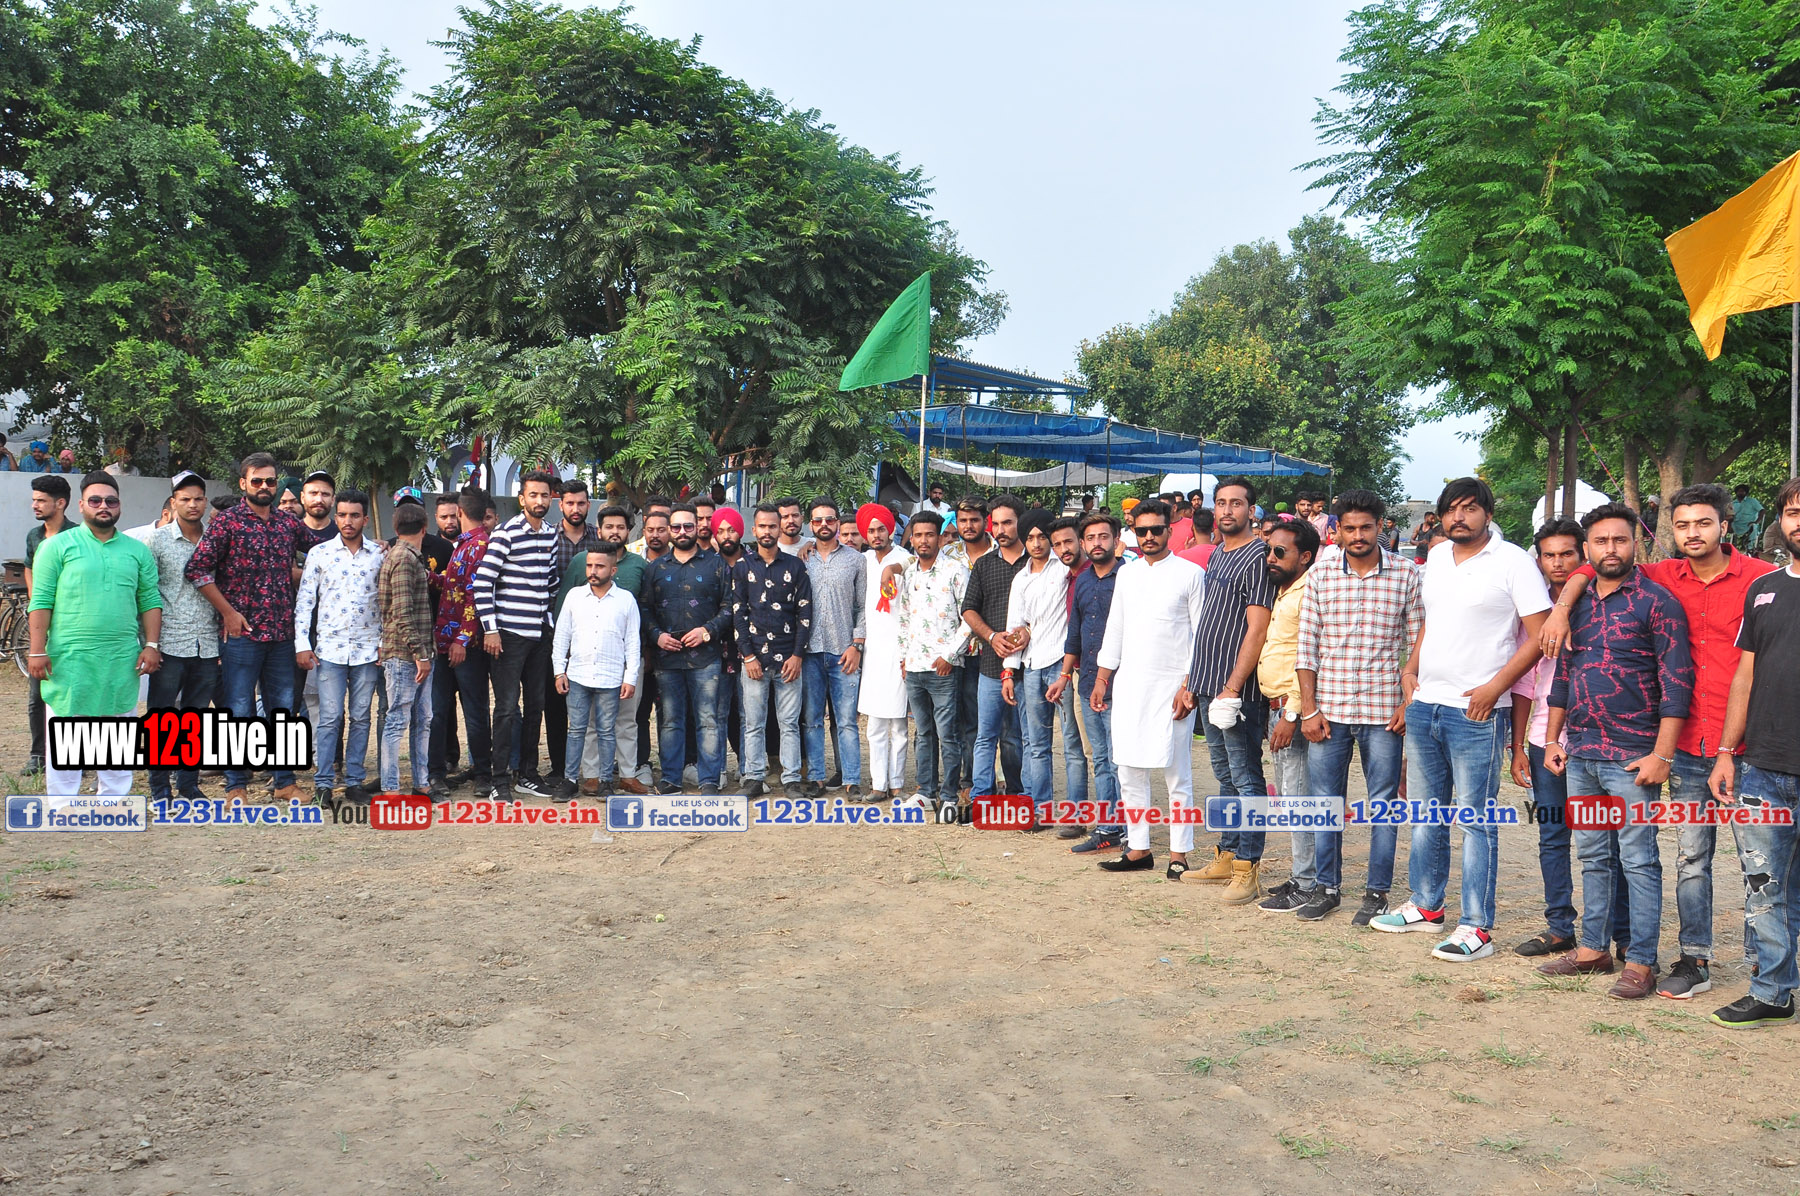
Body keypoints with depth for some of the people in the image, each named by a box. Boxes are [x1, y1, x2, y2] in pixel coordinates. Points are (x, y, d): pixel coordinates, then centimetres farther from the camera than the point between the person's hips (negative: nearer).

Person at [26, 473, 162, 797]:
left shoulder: (137, 551, 12)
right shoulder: (58, 546, 2)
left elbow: (150, 600, 11)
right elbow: (41, 602, -2)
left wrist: (152, 645, 1)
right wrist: (37, 651, -8)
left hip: (122, 661, 3)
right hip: (69, 660, -3)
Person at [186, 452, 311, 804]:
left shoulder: (288, 523, 10)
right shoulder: (227, 521, -3)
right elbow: (197, 568, -8)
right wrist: (227, 611, -10)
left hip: (282, 632, 4)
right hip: (242, 631, -4)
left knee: (283, 708, 9)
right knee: (240, 710, 1)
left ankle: (285, 782, 18)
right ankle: (235, 785, 10)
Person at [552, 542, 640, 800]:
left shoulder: (626, 600, 1)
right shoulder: (575, 596, 5)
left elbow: (633, 641, 3)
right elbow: (561, 635, 10)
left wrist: (631, 677, -1)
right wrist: (559, 670, 4)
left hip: (610, 678, -1)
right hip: (577, 675, 1)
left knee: (606, 731, 5)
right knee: (576, 729, 4)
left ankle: (605, 782, 13)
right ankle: (570, 780, 11)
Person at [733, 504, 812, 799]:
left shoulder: (795, 567, 6)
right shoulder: (742, 567, 7)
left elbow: (805, 613, 4)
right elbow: (738, 614, 4)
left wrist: (798, 656, -3)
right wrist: (748, 656, -4)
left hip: (788, 659, 0)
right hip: (754, 657, 0)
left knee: (790, 723, 2)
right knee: (753, 724, 3)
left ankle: (791, 779, 7)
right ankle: (754, 778, 10)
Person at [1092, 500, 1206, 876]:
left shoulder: (1191, 573, -2)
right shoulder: (1126, 573, 12)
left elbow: (1202, 635, -4)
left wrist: (1189, 686, -11)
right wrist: (1102, 679, 12)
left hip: (1172, 686, -5)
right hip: (1128, 684, 5)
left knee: (1177, 775, -1)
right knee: (1129, 772, 7)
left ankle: (1179, 855, 7)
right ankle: (1138, 849, 16)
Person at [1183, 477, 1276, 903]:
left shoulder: (1257, 557, -12)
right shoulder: (1217, 556, 16)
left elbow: (1257, 630, -18)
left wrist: (1232, 688, -21)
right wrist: (1193, 680, 18)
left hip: (1238, 690, -9)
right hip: (1210, 686, 9)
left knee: (1245, 777, -4)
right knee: (1225, 775, 15)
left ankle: (1248, 868, -1)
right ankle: (1227, 855, 24)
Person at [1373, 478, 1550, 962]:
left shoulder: (1512, 561, -8)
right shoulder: (1436, 557, 12)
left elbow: (1538, 635, -10)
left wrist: (1495, 686, -16)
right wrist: (1410, 670, 11)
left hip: (1476, 710, -7)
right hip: (1424, 704, 7)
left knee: (1476, 820, -2)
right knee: (1426, 813, 15)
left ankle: (1476, 927, 4)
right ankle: (1426, 905, 28)